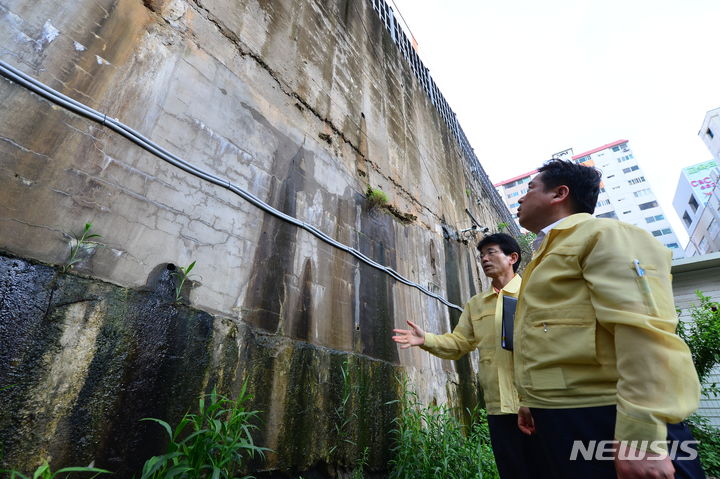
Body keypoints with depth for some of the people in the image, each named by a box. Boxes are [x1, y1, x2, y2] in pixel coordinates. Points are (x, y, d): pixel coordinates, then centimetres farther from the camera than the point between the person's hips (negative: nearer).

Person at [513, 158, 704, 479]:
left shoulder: (603, 235, -8)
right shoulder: (546, 256, 19)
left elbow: (645, 331, -20)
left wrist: (639, 437, -25)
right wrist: (529, 402, 25)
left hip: (602, 421, -8)